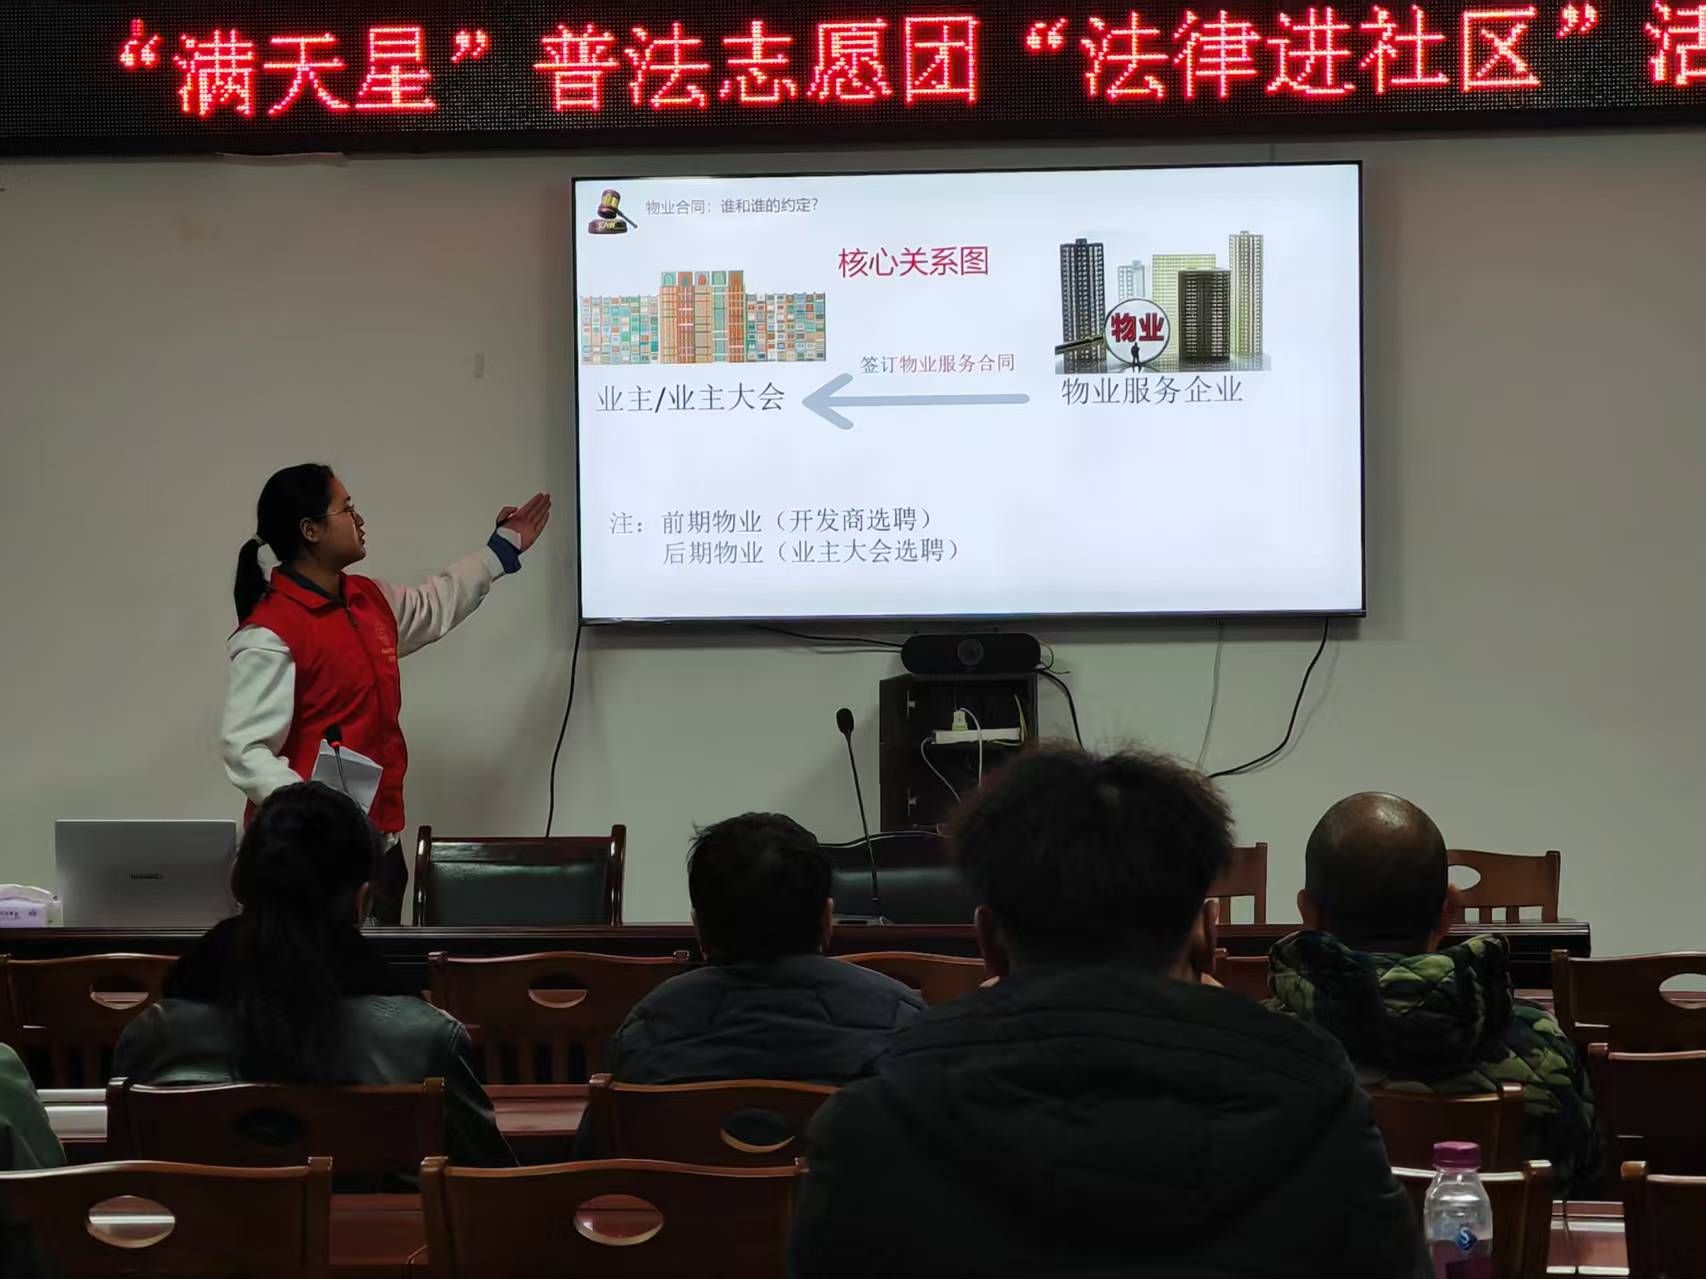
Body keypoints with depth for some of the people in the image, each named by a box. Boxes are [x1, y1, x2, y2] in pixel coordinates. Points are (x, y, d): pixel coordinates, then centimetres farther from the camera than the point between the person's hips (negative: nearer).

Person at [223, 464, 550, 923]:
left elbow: (435, 606, 34)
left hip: (379, 839, 9)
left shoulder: (371, 601, 11)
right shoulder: (270, 633, -17)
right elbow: (246, 751, -21)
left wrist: (502, 549, 43)